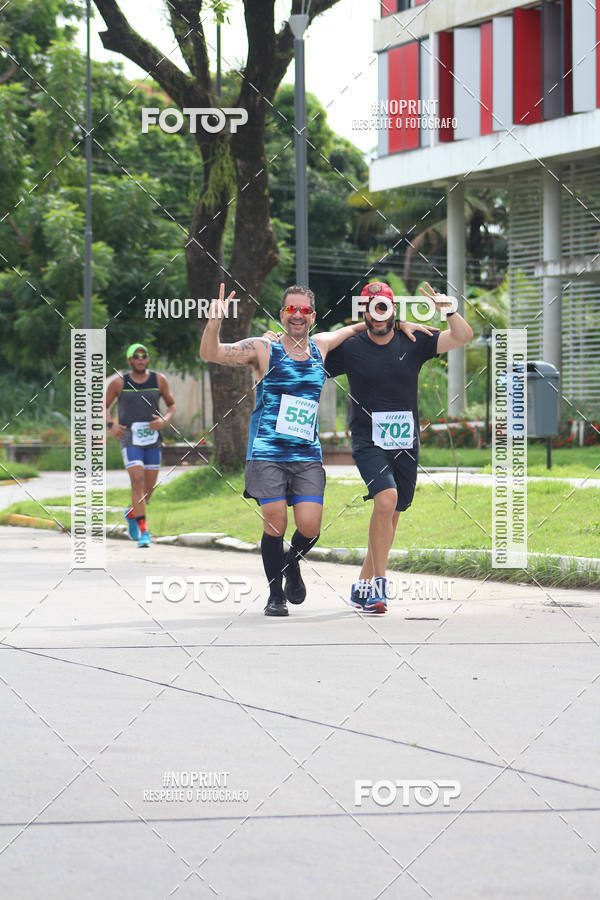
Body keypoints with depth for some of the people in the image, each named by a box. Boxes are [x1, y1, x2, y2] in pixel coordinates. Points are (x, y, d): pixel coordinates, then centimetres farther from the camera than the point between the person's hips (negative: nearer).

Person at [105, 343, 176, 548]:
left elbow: (172, 405, 13)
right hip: (130, 439, -3)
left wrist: (164, 421, -8)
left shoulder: (159, 380, 4)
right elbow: (104, 406, 10)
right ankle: (143, 531, -16)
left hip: (153, 439, 3)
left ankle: (131, 514, 37)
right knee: (137, 482, -16)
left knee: (149, 487, 7)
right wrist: (110, 425, -8)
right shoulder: (118, 382, -1)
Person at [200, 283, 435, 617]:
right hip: (267, 454, -3)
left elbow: (351, 330, 30)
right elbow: (211, 354, -11)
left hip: (308, 456, 3)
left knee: (309, 527, -7)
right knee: (275, 524, -9)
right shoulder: (263, 349, -1)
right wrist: (215, 322, -28)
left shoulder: (321, 346, 11)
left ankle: (292, 565, 27)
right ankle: (275, 593, 12)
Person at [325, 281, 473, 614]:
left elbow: (463, 336, -1)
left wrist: (447, 310, -18)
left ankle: (364, 586, 24)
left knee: (391, 514, 9)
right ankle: (378, 582, -20)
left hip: (405, 444, 4)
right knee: (386, 498, -26)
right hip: (368, 442, -4)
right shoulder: (350, 348, 0)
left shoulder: (413, 344, 4)